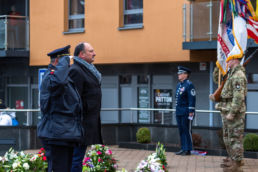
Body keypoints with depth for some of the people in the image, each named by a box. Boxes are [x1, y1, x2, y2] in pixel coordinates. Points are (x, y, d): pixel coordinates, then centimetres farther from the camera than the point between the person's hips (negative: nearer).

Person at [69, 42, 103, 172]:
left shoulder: (87, 70, 19)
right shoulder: (76, 71, -13)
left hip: (90, 122, 10)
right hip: (82, 122, -10)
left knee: (77, 158, 12)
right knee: (77, 158, -8)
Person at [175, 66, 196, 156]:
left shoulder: (189, 85, -10)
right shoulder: (179, 85, 16)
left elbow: (192, 99, -15)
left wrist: (191, 112, -18)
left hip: (186, 113, -9)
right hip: (179, 113, 9)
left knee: (187, 131, -4)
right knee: (181, 131, 10)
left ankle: (188, 150, 0)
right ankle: (183, 149, 16)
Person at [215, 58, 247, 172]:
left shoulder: (238, 75, -17)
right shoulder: (232, 74, 15)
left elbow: (239, 96, -24)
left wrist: (232, 113, -25)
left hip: (234, 112, -11)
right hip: (227, 111, 11)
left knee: (235, 138, -7)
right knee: (228, 137, 18)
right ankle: (233, 159, 27)